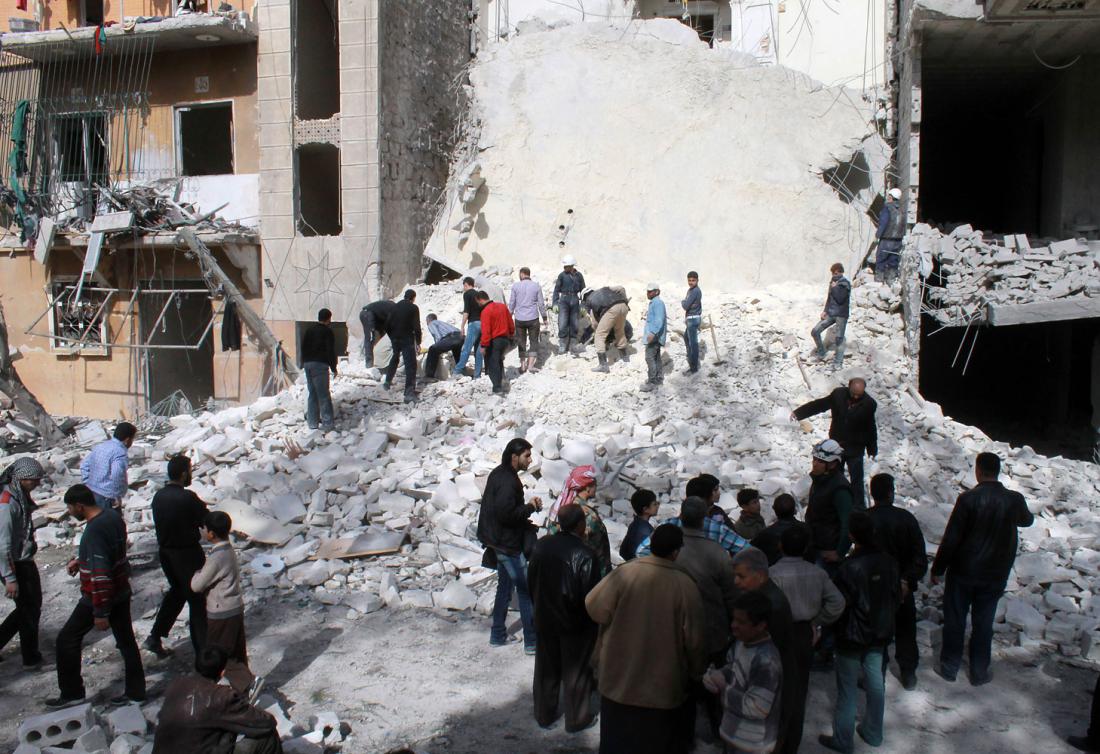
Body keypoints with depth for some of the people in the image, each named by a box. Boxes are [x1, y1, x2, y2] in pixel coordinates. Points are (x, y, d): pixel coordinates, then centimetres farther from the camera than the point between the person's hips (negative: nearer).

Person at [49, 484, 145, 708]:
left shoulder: (94, 530, -27)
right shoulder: (113, 514, 1)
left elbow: (100, 575, -28)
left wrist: (100, 613, -23)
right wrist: (80, 560, 15)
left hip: (99, 596, -8)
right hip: (121, 592, 9)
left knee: (67, 639, 10)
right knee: (126, 640, 15)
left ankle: (72, 693, 20)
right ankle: (136, 692, 22)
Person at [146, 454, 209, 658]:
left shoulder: (158, 496, -1)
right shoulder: (188, 498, -23)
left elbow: (160, 523, 8)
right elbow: (207, 521, -17)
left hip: (165, 552, 7)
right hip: (188, 554, -7)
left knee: (176, 592, 26)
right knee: (197, 598, 8)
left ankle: (155, 637, 24)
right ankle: (202, 647, 17)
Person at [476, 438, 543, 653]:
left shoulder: (497, 474, 9)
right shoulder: (507, 481, -23)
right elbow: (506, 514, -28)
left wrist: (525, 514, 6)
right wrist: (530, 507, -16)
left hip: (498, 541, 10)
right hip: (508, 545, -10)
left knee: (505, 587, 19)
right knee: (526, 590, -3)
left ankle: (498, 635, 28)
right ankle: (532, 641, 3)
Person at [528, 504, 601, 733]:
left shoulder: (542, 545, -9)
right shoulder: (585, 555, -25)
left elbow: (531, 581, 2)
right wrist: (594, 620, -1)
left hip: (545, 619, 5)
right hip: (575, 624, -5)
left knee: (546, 668, 20)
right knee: (576, 670, 14)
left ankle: (544, 714, 35)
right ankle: (576, 718, 28)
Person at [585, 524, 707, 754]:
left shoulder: (623, 573, -17)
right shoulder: (685, 585, -18)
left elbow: (595, 608, -14)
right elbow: (695, 638, -13)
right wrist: (696, 671, 5)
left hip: (619, 677, 1)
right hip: (664, 683, -1)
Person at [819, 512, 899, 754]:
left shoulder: (848, 568, -26)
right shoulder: (888, 562, -8)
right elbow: (896, 596, 5)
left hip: (852, 638, -6)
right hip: (879, 635, 6)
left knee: (847, 690, 8)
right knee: (875, 684, 20)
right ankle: (873, 733, 35)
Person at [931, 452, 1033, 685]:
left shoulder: (968, 499, -19)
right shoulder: (1014, 500, -9)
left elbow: (950, 539, -16)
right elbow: (1028, 520, 16)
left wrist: (937, 569, -6)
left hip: (962, 572, -3)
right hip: (995, 575, 3)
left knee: (954, 620, 13)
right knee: (983, 624, 16)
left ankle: (949, 667, 24)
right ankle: (979, 672, 26)